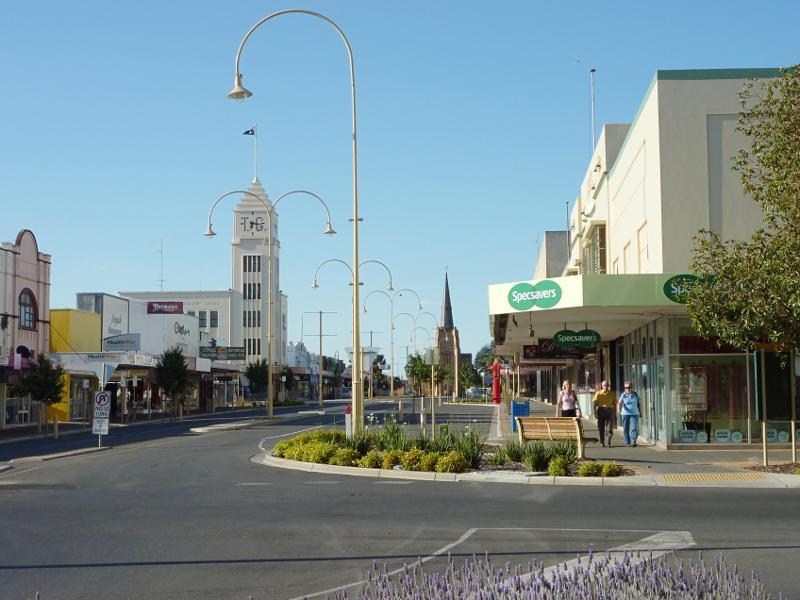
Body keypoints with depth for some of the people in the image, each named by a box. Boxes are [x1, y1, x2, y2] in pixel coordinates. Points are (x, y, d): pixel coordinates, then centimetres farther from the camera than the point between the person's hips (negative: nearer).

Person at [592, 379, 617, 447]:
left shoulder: (612, 394, 6)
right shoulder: (598, 393, 2)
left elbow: (614, 403, 12)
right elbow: (594, 403, 1)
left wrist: (615, 413, 8)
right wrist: (595, 412, -6)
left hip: (610, 410, 0)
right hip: (601, 410, 0)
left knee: (610, 427, -9)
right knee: (601, 427, 4)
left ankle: (609, 441, 6)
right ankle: (602, 442, 15)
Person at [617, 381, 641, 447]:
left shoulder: (636, 395, 5)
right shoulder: (623, 395, 0)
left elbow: (639, 404, 15)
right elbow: (620, 403, -13)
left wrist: (640, 412, 17)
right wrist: (618, 408, -33)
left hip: (634, 414, 0)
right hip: (625, 414, 0)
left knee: (634, 428, -13)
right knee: (625, 429, 5)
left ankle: (633, 441, -17)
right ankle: (627, 442, 17)